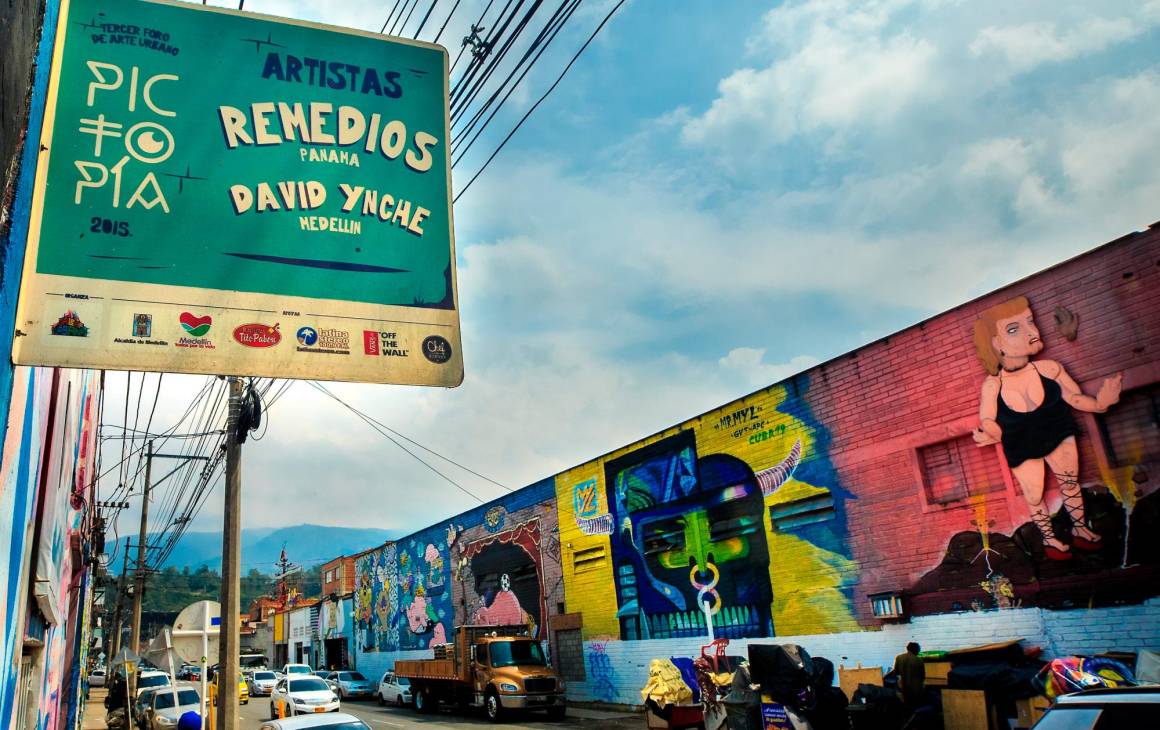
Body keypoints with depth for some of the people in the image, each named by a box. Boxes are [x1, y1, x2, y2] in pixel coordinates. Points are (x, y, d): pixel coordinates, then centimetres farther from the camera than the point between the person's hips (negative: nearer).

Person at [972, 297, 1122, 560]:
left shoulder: (1048, 369, -26)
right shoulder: (992, 385, -32)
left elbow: (1075, 397, -11)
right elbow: (987, 421, -21)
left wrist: (1098, 403, -29)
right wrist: (991, 434, -43)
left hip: (1058, 435, 2)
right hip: (1021, 448, -2)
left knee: (1070, 483, 23)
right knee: (1034, 496, 15)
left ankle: (1080, 529, 49)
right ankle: (1049, 538, 43)